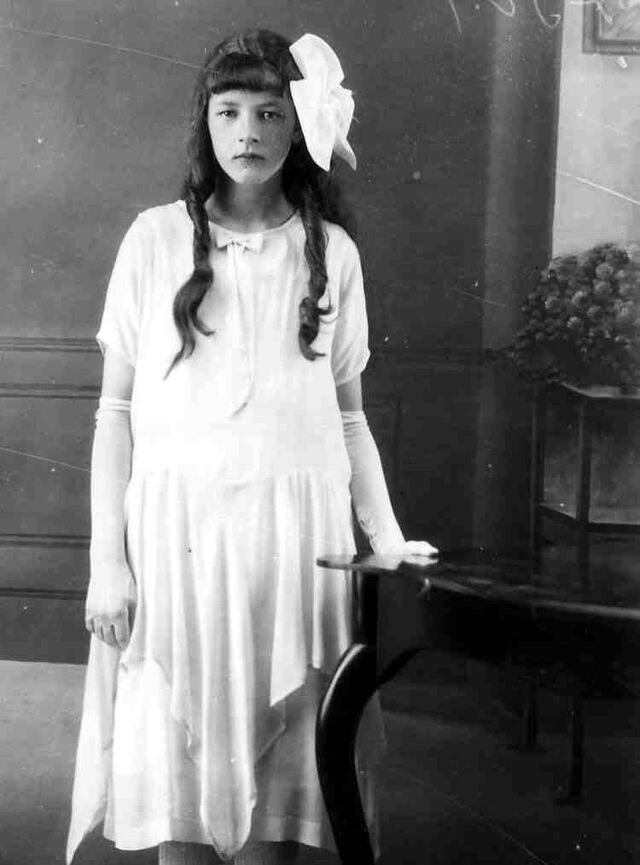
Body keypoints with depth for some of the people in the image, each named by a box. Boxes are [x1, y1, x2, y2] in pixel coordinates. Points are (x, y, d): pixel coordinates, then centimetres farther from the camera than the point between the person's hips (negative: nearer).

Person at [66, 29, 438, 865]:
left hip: (295, 534, 1)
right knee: (179, 771, 2)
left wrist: (387, 536, 3)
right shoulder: (156, 238, 3)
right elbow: (116, 410, 3)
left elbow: (348, 413, 12)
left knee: (280, 772, 5)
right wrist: (107, 560, -3)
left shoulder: (333, 253, 7)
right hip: (175, 530, -1)